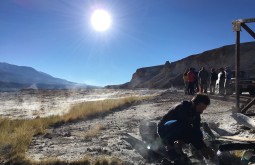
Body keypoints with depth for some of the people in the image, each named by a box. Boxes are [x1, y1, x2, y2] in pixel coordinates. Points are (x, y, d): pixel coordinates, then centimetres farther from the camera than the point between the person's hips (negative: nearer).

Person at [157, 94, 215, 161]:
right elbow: (187, 130, -36)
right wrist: (202, 147, -36)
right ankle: (169, 146, -16)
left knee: (198, 134, -13)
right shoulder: (182, 108, -29)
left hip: (179, 131, 8)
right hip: (164, 130, -7)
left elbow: (196, 130, -7)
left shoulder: (196, 112, -4)